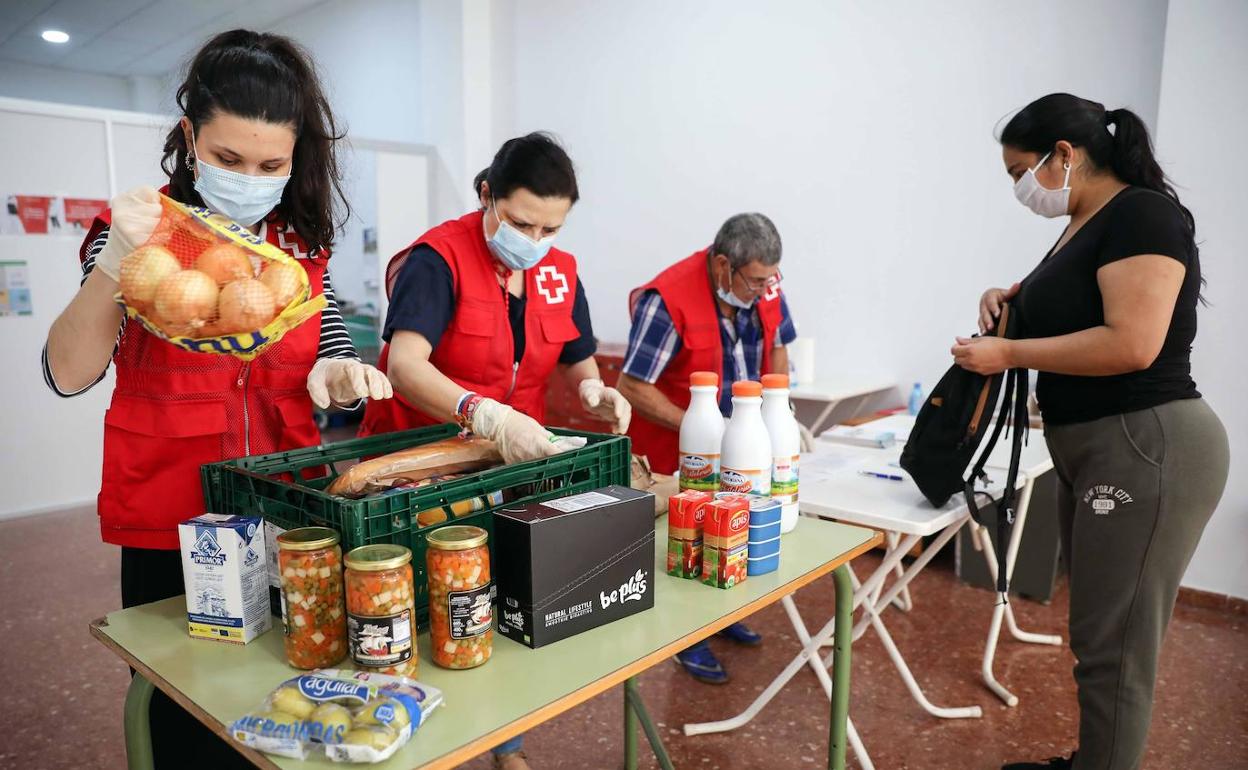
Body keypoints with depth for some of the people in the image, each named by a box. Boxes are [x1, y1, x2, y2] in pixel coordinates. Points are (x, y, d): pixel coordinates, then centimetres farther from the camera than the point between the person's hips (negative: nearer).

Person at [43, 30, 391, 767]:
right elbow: (69, 374, -11)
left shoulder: (304, 242, 3)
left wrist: (338, 373, -17)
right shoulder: (140, 231, -5)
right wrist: (117, 260, -25)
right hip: (171, 535, -2)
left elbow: (329, 355, 6)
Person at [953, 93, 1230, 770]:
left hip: (1148, 452, -9)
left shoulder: (1142, 214, -13)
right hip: (1090, 452, 10)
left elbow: (1132, 344, -24)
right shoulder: (1084, 225, 13)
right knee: (1097, 631, 18)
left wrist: (1009, 352, -17)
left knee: (1114, 643, -1)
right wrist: (1013, 298, 9)